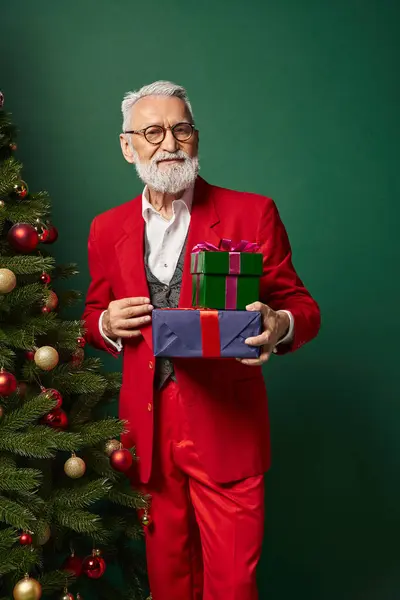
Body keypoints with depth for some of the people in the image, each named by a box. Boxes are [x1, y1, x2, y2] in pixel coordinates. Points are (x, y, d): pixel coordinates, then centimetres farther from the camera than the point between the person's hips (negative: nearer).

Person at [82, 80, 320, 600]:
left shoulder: (252, 213, -4)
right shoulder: (107, 229, 7)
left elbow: (301, 305, -1)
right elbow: (93, 315, 17)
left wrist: (280, 326, -24)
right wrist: (107, 324, -7)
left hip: (226, 430, -3)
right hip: (147, 433, 3)